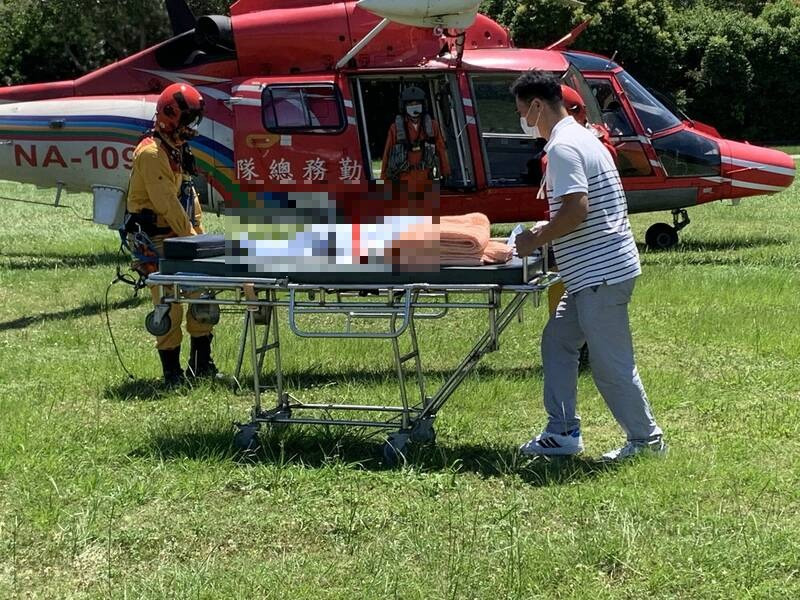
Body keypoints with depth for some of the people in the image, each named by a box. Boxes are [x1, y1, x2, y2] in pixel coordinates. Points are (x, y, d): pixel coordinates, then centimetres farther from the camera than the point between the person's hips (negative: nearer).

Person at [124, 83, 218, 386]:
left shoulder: (178, 151, 16)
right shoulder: (152, 153, -16)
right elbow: (166, 202, -20)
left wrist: (198, 231, 10)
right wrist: (189, 236, -14)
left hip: (179, 239, 10)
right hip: (157, 241, -9)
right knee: (169, 307, -6)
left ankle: (201, 364, 16)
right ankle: (172, 372, 2)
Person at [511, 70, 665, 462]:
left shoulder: (562, 148, -16)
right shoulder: (581, 137, 16)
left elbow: (576, 210, -26)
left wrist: (535, 240, -12)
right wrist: (545, 231, 17)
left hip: (601, 273, -11)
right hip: (596, 272, 11)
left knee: (610, 363, -1)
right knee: (557, 342, 15)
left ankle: (646, 439, 10)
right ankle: (562, 433, 19)